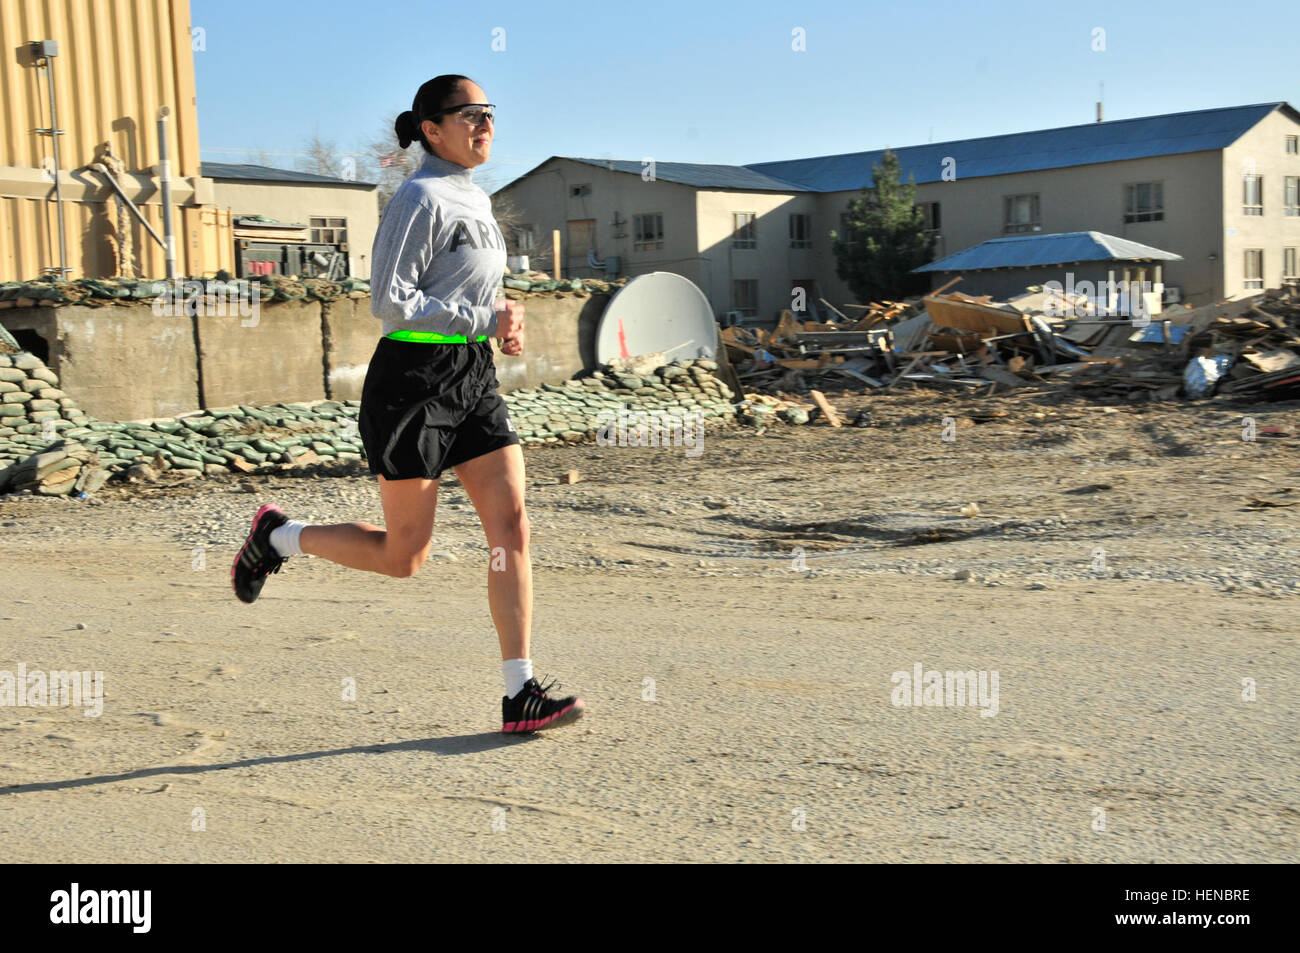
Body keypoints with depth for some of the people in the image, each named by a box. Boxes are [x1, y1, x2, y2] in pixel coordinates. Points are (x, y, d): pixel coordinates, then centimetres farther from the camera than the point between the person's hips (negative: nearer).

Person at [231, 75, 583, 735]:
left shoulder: (477, 200, 15)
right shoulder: (420, 199, -12)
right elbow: (389, 301, -18)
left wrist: (503, 325, 6)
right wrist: (484, 321, -17)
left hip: (473, 380, 8)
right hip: (413, 382, -8)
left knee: (511, 527, -3)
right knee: (403, 556, 1)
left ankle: (520, 695, 1)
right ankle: (276, 536, 25)